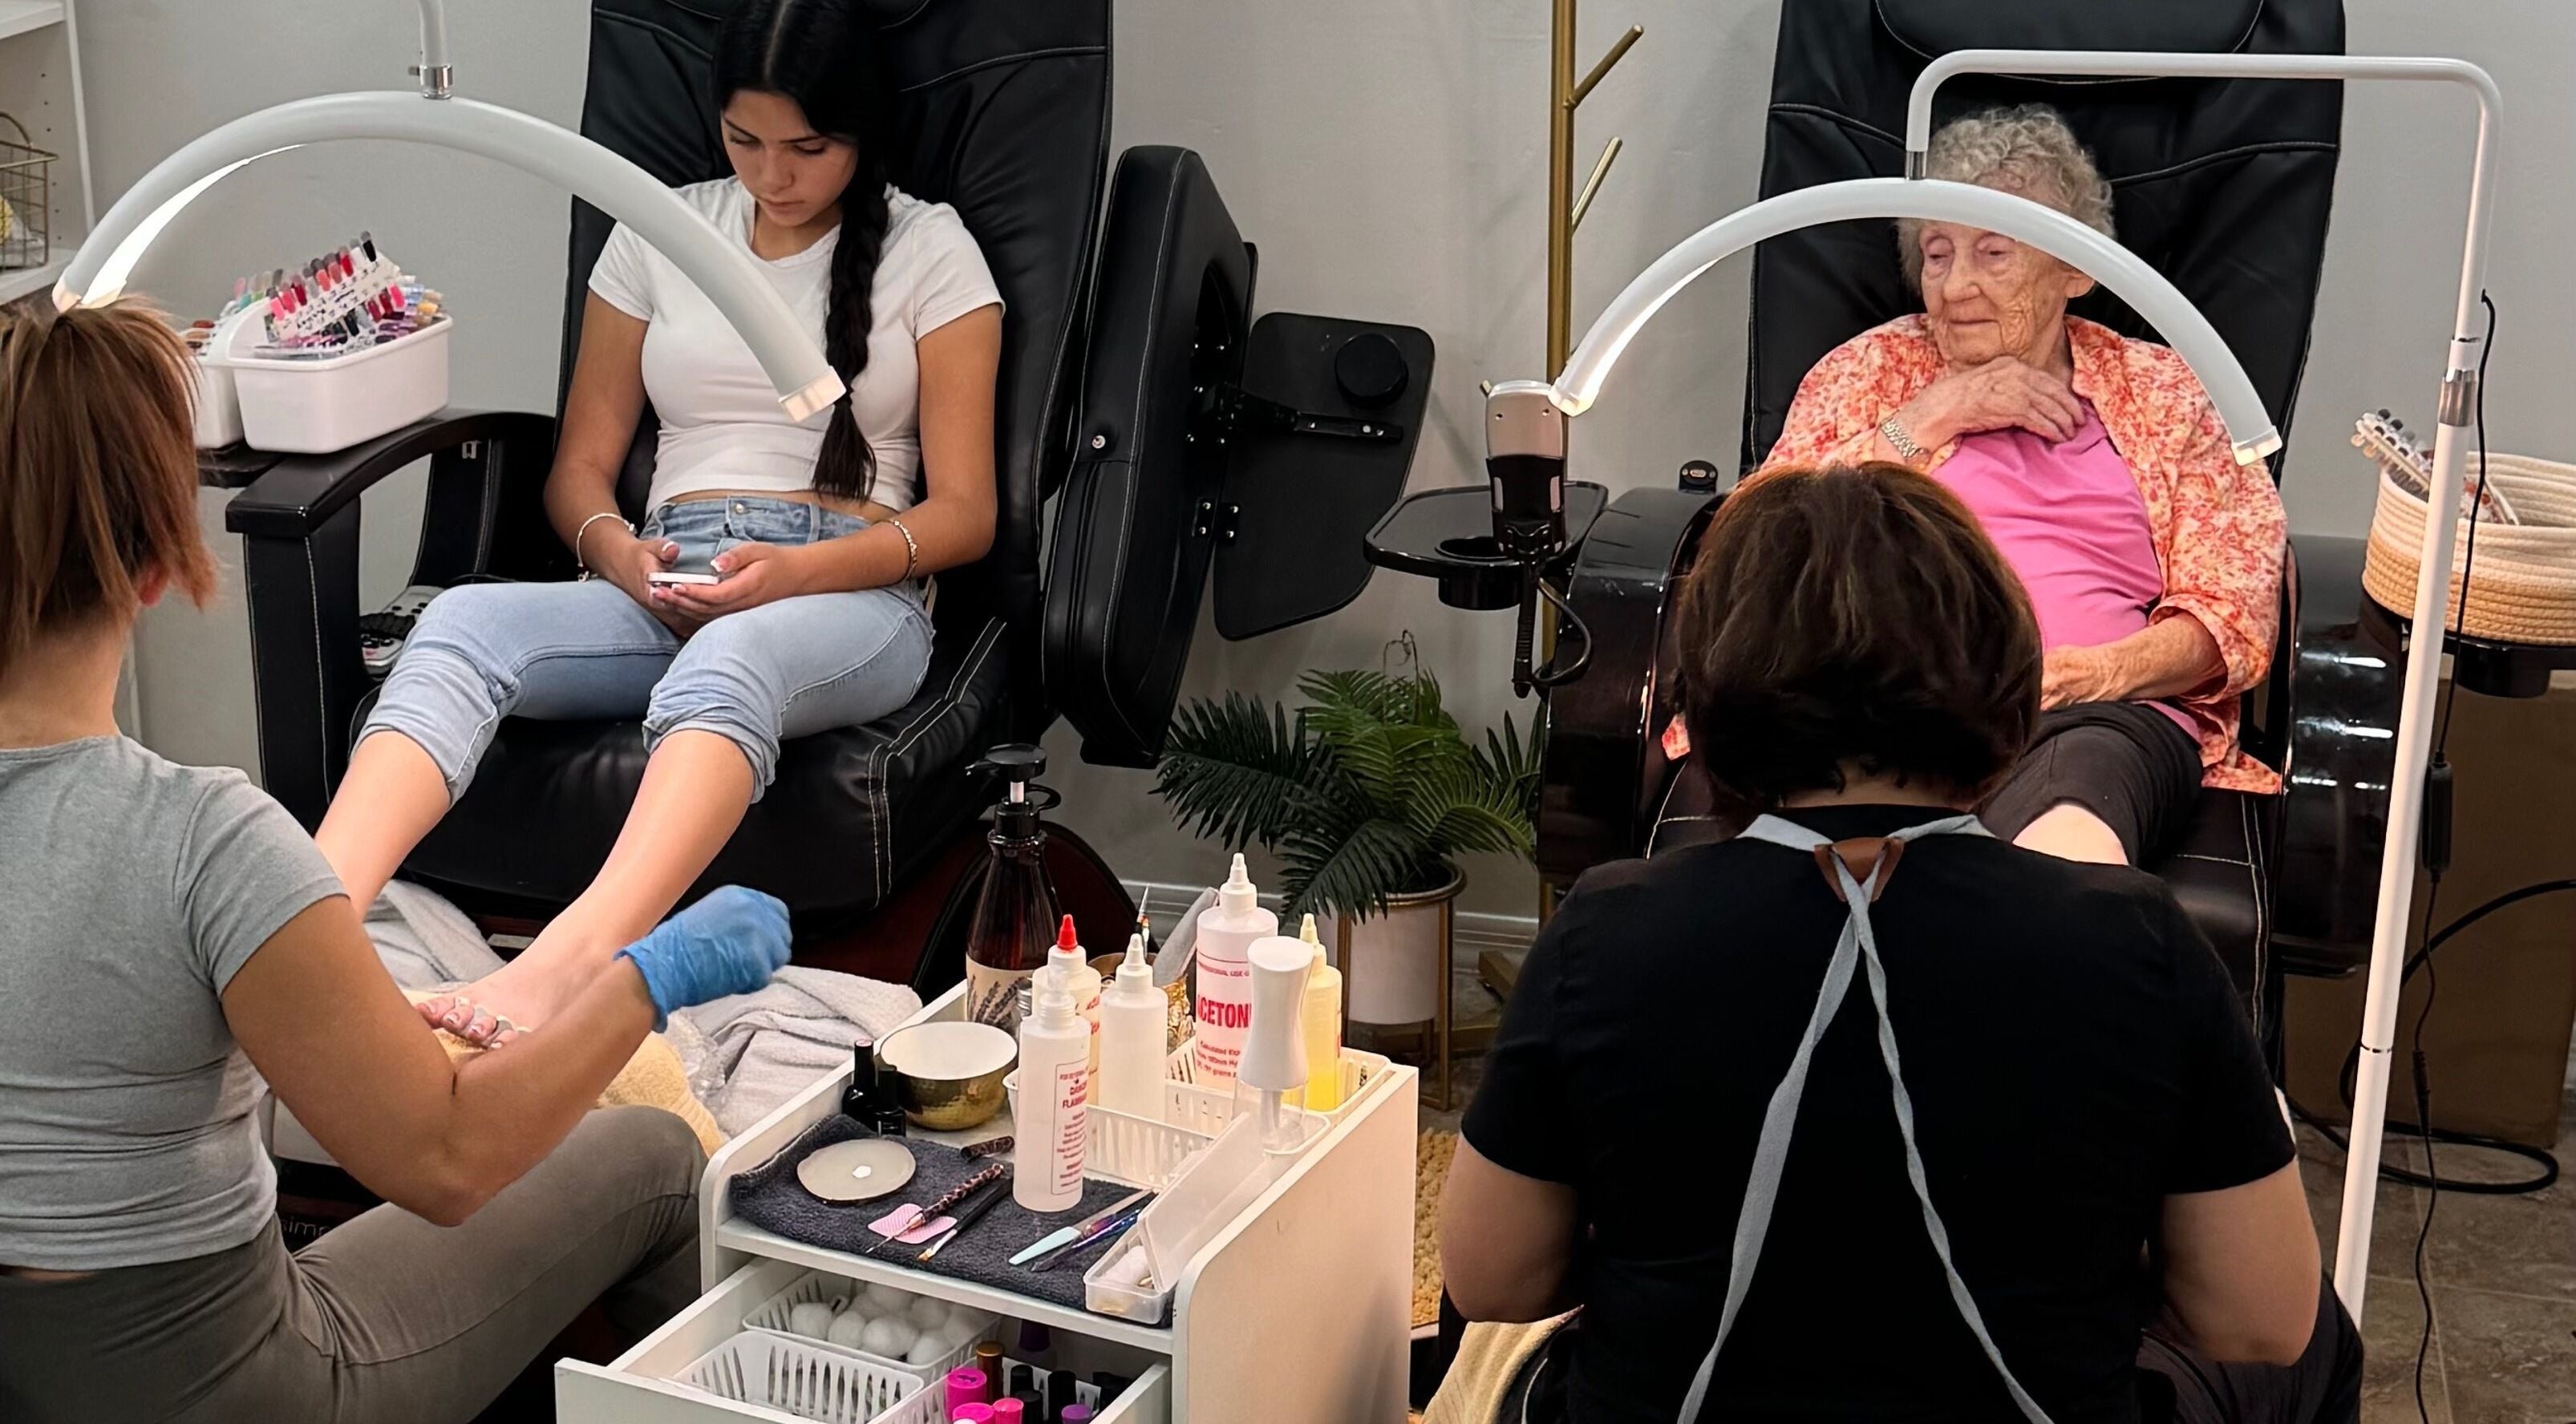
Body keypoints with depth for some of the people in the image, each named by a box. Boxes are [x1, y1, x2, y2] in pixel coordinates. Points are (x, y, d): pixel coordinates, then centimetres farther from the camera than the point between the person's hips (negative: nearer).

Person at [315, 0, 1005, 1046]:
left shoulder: (930, 251, 10)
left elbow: (962, 514, 4)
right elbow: (580, 470, 19)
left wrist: (796, 570, -13)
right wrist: (619, 553, -6)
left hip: (850, 600, -3)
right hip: (665, 586, 3)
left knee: (726, 663, -41)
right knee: (463, 622, -31)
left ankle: (567, 967, -64)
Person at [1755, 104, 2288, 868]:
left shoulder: (2157, 390, 23)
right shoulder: (1870, 367, 24)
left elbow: (2233, 606, 13)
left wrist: (2109, 669, -8)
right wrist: (1934, 416, 5)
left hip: (2097, 715, 0)